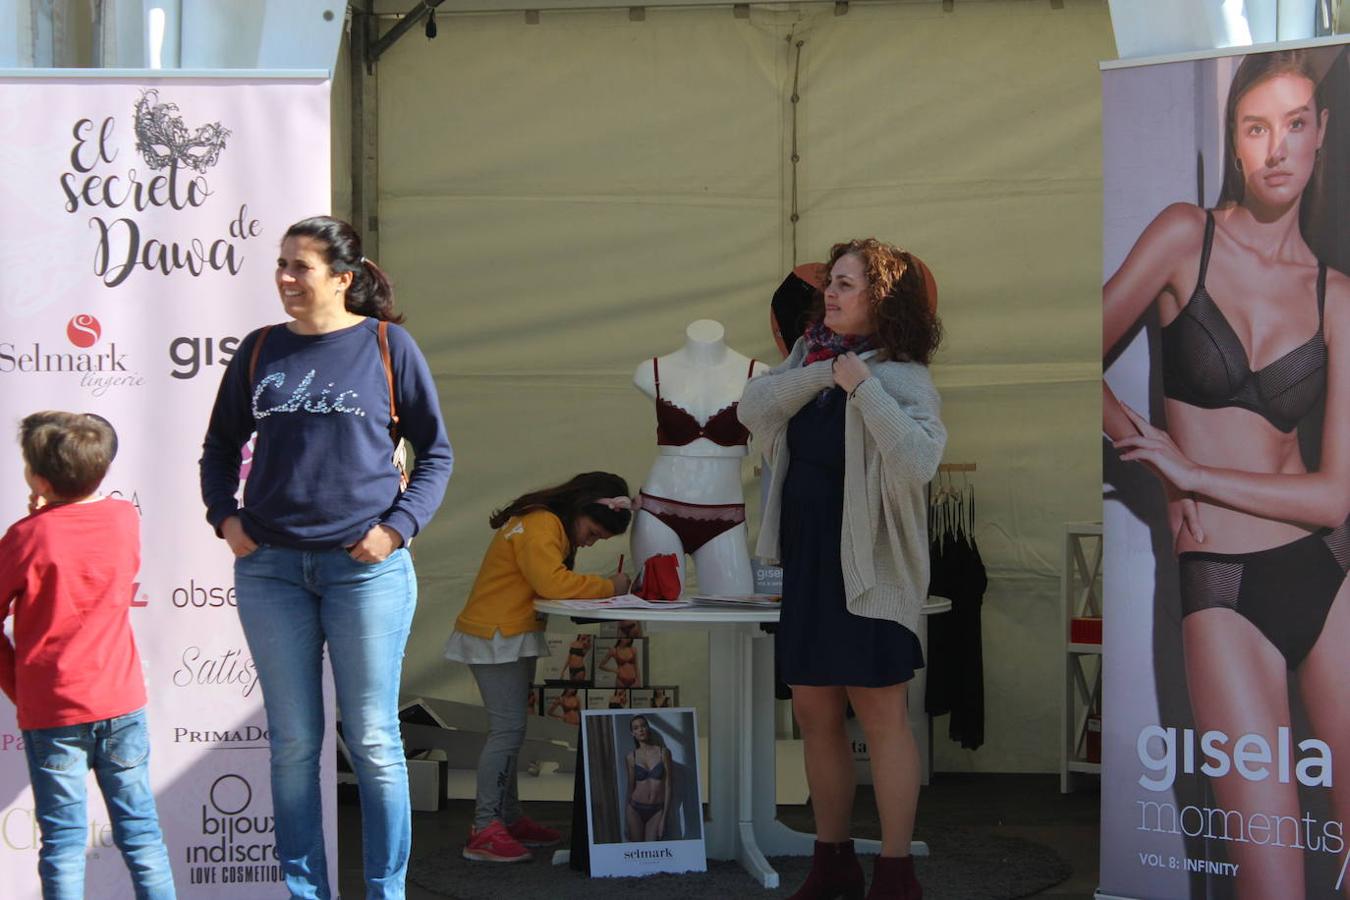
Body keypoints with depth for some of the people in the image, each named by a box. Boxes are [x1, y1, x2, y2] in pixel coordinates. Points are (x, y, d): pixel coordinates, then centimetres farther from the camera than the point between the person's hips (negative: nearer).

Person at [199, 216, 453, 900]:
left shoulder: (387, 344, 1)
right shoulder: (260, 350, 9)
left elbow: (435, 452, 5)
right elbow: (220, 447, 20)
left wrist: (397, 526, -6)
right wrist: (225, 517, 4)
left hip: (366, 567, -3)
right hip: (270, 567, 3)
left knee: (373, 741, 2)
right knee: (293, 745, 7)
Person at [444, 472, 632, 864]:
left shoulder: (552, 527, 15)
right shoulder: (539, 527, -18)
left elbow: (553, 588, 12)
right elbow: (553, 583, -29)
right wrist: (609, 586, -19)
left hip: (515, 639, 11)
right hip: (494, 637, -11)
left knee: (510, 731, 14)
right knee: (507, 729, -13)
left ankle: (508, 818, 22)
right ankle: (484, 831, -12)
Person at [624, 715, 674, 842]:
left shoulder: (663, 752, -3)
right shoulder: (631, 757, 1)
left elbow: (668, 786, -2)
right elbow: (630, 787, 6)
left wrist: (664, 818, -6)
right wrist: (626, 823, 6)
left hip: (657, 810, -1)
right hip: (635, 809, 1)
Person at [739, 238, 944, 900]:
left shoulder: (901, 375, -12)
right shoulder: (812, 355, 8)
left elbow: (919, 461, -28)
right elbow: (751, 409, -5)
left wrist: (862, 386, -27)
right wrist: (821, 373, -15)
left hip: (868, 566, -7)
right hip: (807, 560, 7)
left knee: (880, 714, -1)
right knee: (813, 711, 12)